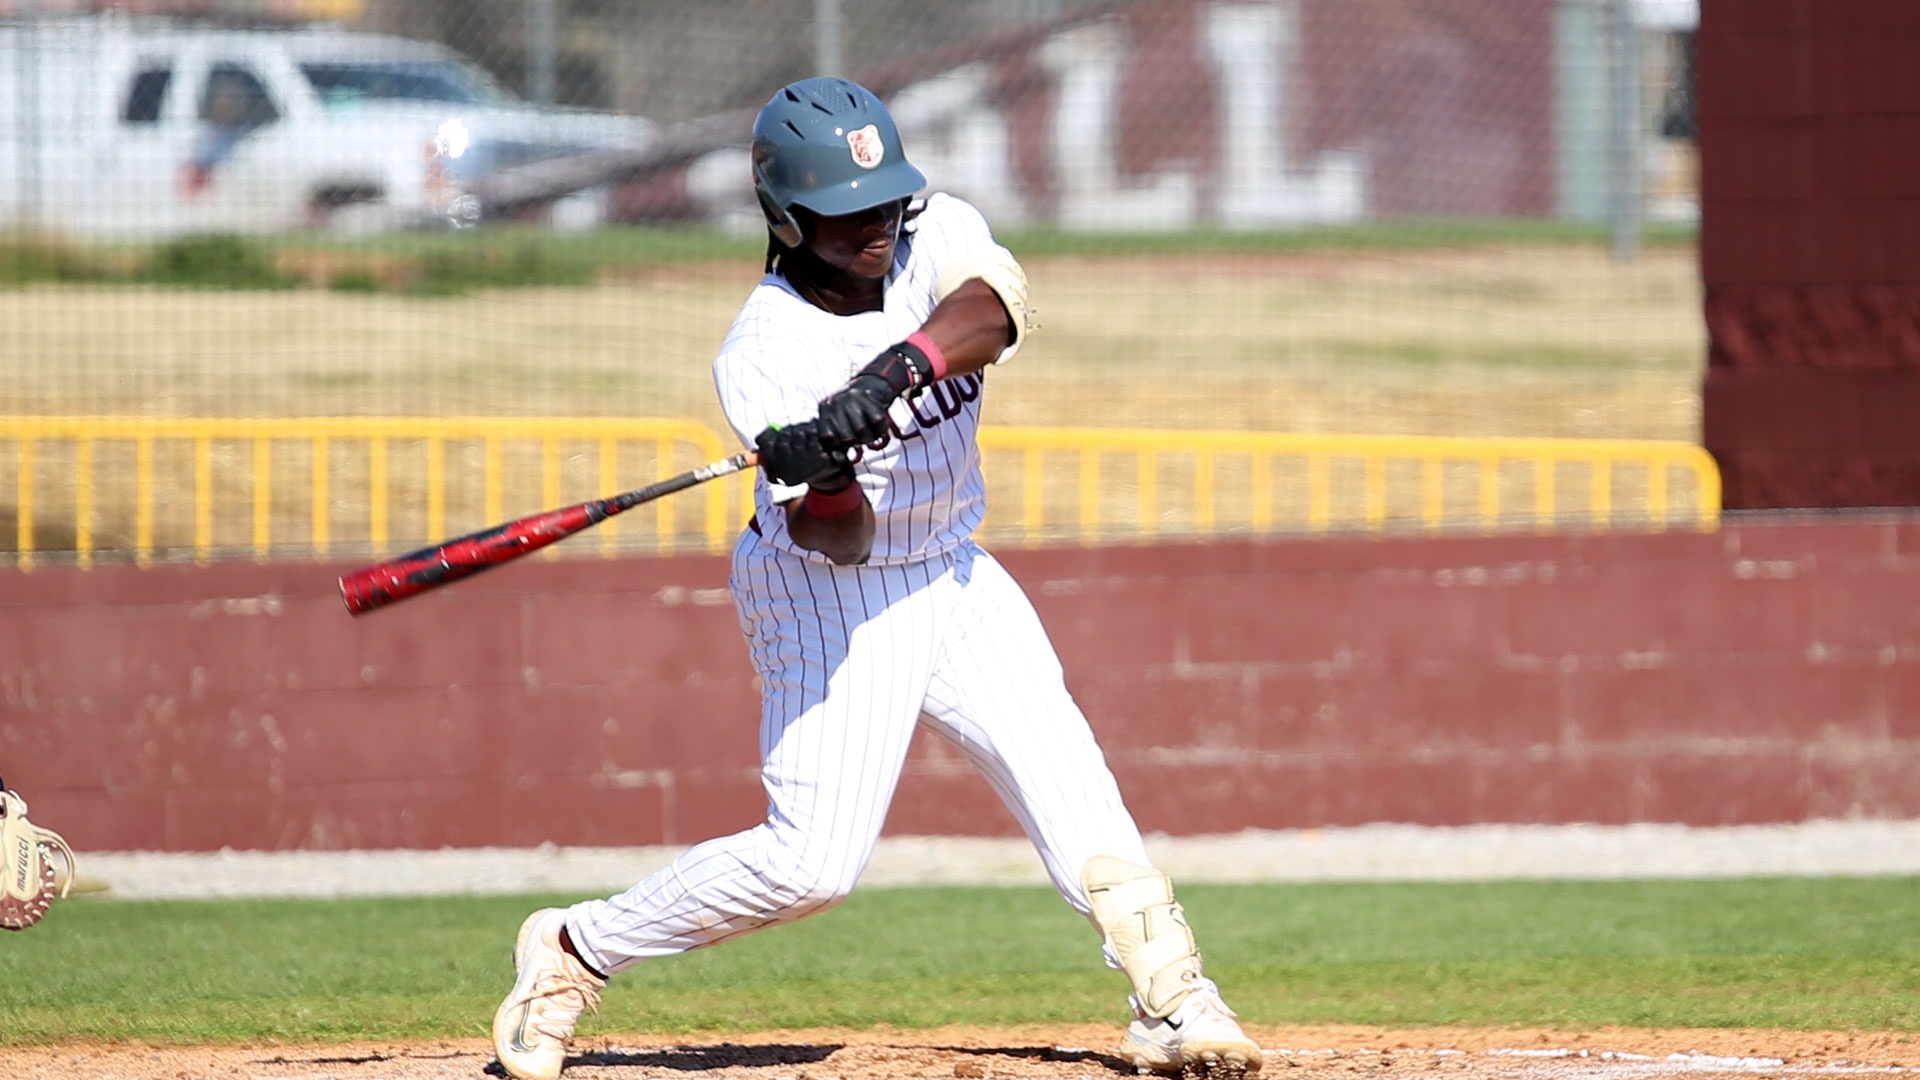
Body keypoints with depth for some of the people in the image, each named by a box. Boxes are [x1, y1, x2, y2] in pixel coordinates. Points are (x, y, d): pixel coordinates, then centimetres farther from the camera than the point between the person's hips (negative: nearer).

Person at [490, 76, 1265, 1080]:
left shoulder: (937, 234, -12)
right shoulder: (763, 355, -23)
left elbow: (992, 311, -35)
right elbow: (836, 539, -27)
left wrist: (897, 369, -52)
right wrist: (820, 473, -49)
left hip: (952, 573, 5)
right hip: (826, 593, -5)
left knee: (1064, 775, -8)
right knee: (811, 862, -11)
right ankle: (572, 952, 4)